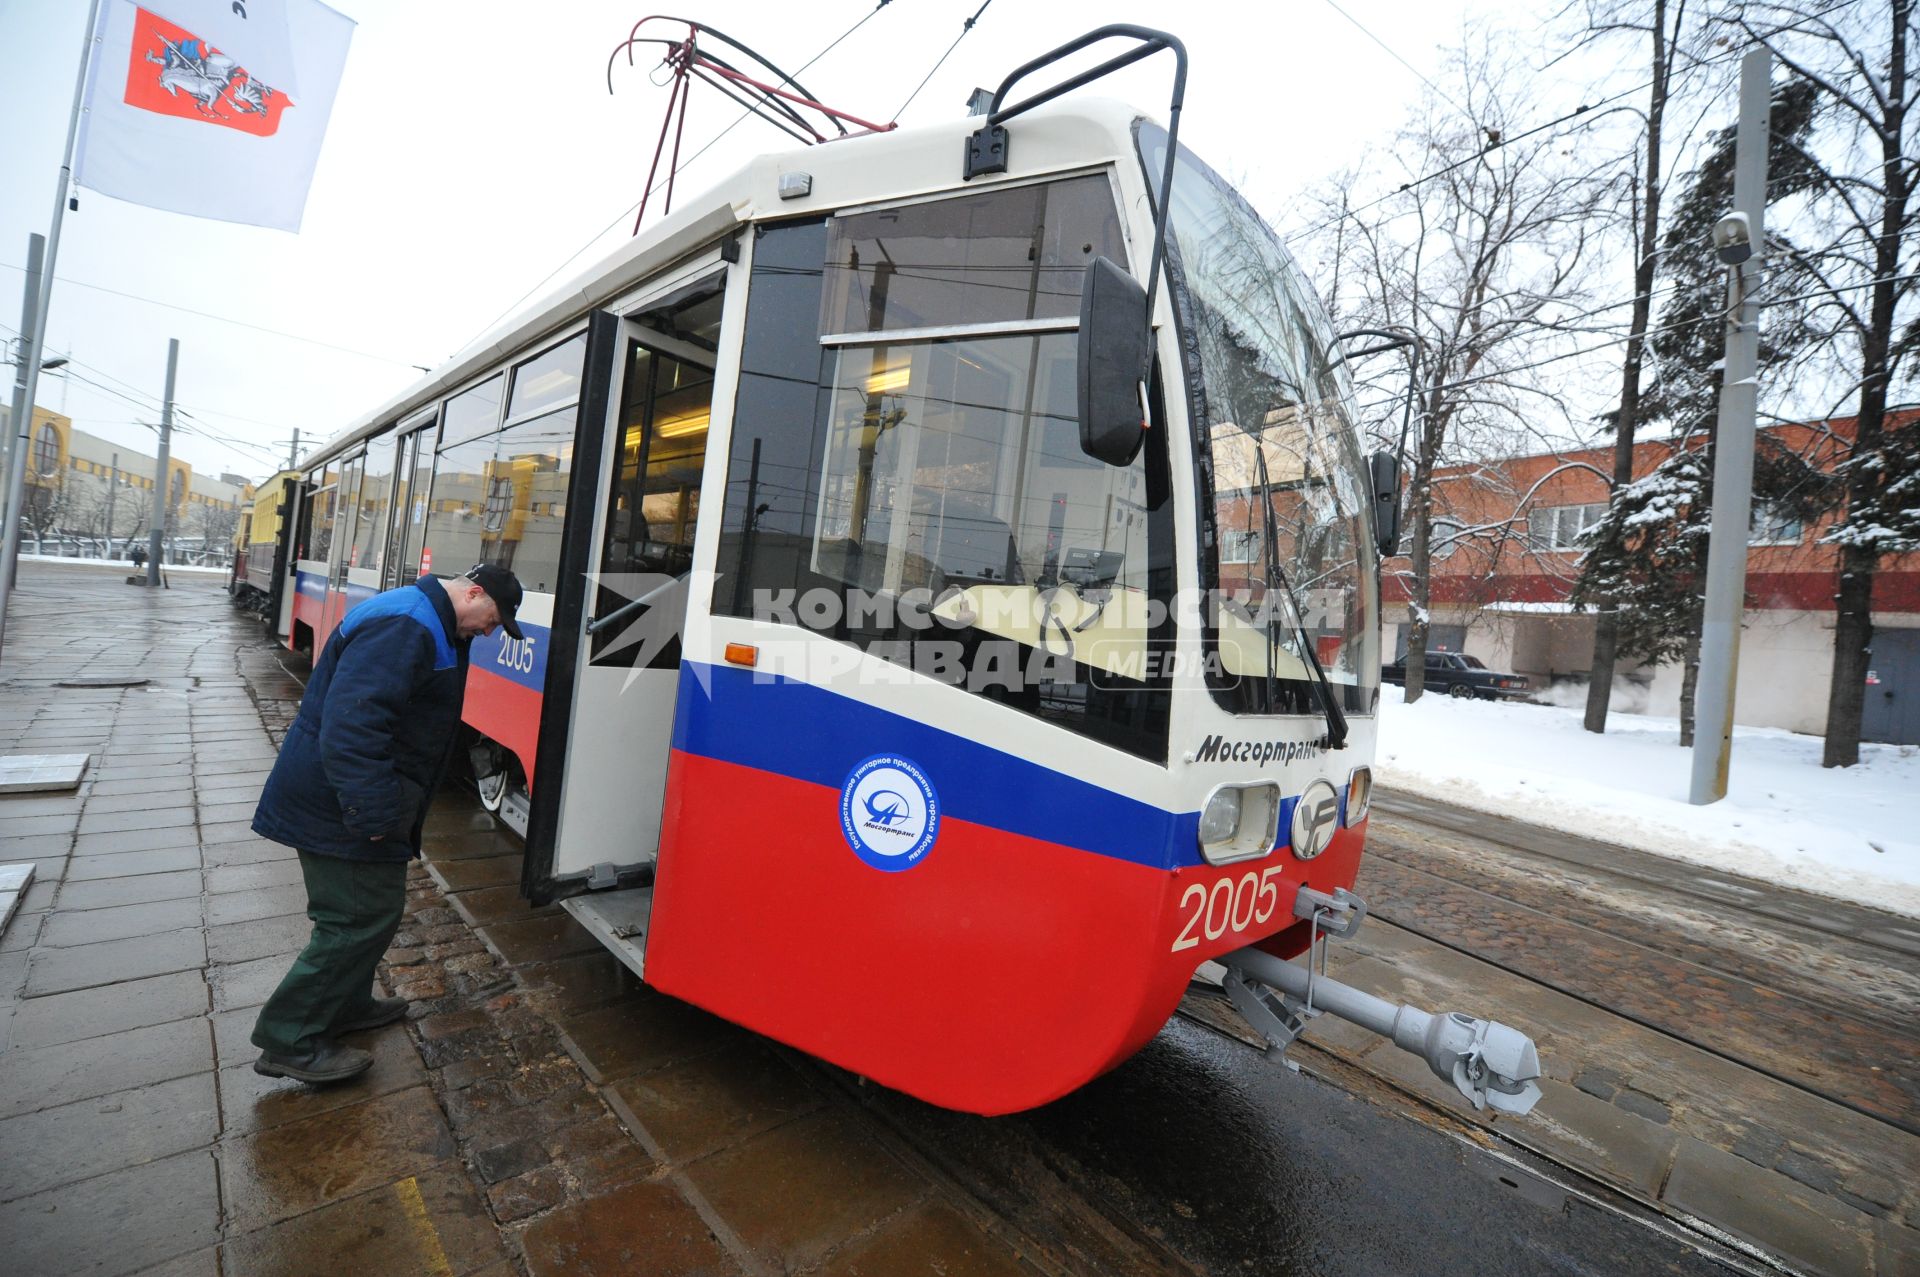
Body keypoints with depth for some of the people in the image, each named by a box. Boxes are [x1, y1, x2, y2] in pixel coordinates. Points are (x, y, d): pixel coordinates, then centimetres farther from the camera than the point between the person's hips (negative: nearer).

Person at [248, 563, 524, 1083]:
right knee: (360, 917, -2)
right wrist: (372, 812, -31)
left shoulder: (429, 627, 12)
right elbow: (352, 720, -33)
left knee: (370, 909, 21)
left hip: (345, 803, 11)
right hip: (340, 806, -11)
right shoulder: (404, 626, -24)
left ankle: (345, 1006, 37)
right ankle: (290, 1043, 12)